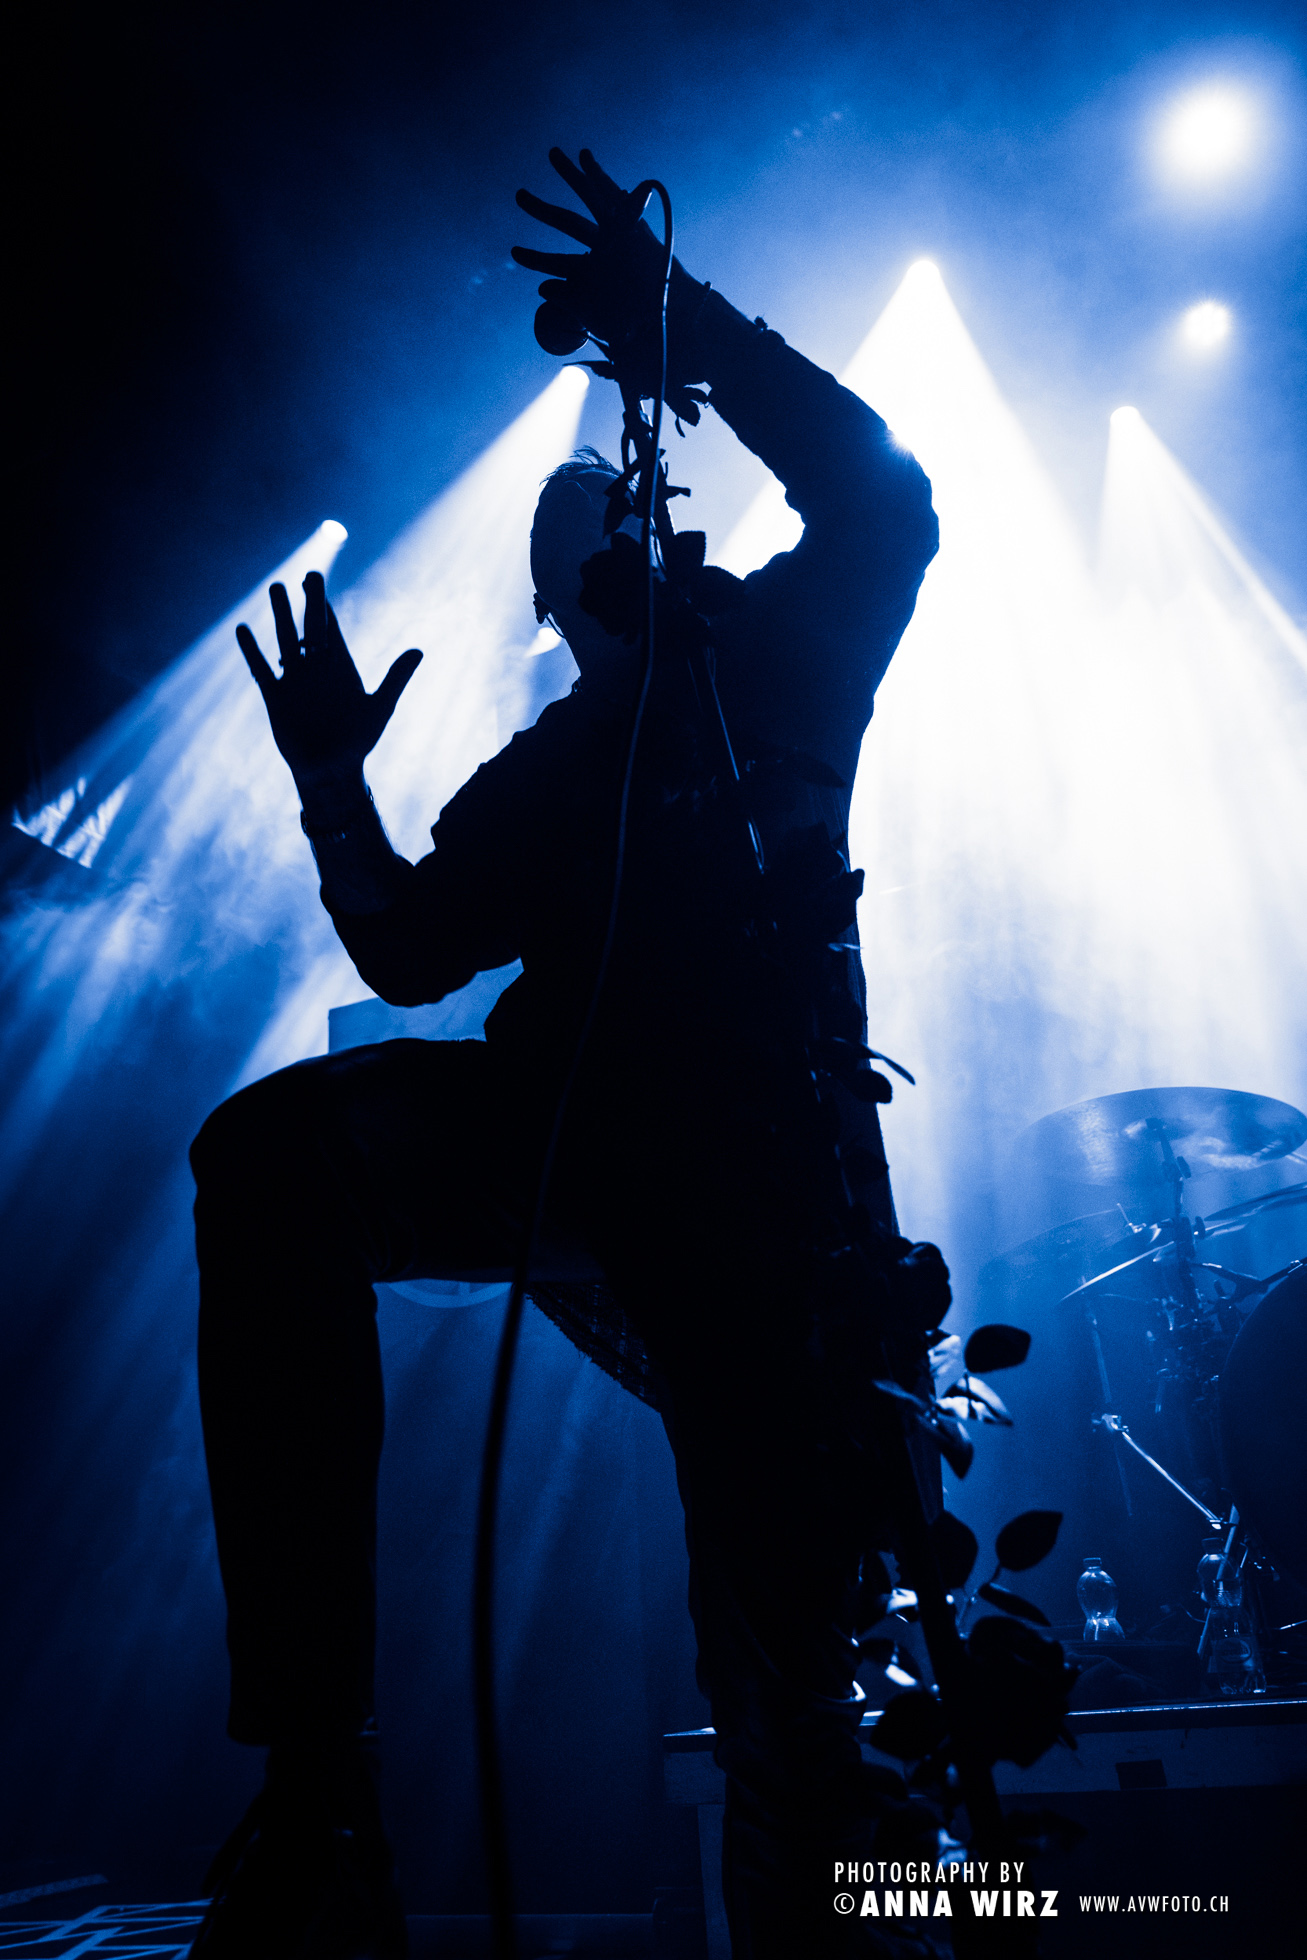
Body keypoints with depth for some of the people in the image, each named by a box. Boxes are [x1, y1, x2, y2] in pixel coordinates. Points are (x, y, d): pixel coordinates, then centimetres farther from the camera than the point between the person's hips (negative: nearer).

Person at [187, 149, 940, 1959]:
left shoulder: (776, 658, 24)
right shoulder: (539, 775, 30)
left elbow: (878, 495, 6)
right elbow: (409, 952, 18)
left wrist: (676, 321, 8)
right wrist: (337, 784, 5)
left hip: (761, 1153, -2)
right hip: (565, 1127, 3)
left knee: (785, 1645, -12)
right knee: (273, 1150, -28)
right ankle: (317, 1780, -27)